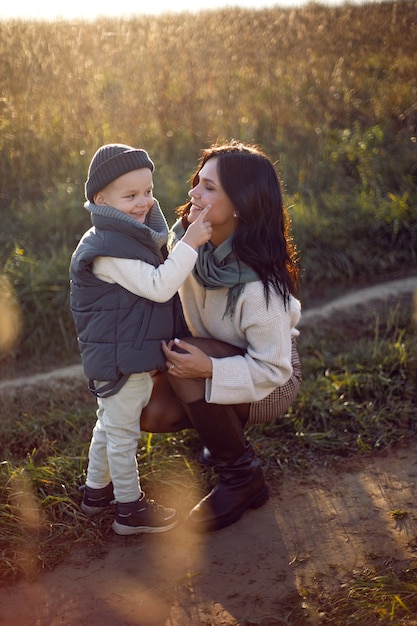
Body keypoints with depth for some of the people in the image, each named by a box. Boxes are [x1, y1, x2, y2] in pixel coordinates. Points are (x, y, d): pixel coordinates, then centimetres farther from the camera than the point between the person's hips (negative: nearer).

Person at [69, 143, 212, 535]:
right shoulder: (109, 250, -25)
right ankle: (130, 510, 17)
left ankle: (96, 491, 40)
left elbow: (152, 284, 22)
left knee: (110, 424, 23)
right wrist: (190, 243, -29)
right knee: (123, 433, 3)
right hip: (122, 359, -10)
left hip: (119, 353, 10)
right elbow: (158, 286, -29)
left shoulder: (127, 237, 9)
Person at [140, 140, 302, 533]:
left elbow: (273, 370, -28)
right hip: (215, 358, 6)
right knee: (150, 414, -17)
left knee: (185, 359, -33)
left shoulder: (259, 283, -34)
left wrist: (209, 368, -41)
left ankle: (243, 479, -14)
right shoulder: (188, 237, -14)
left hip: (271, 383, -6)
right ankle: (225, 427, 16)